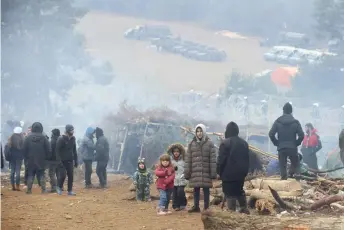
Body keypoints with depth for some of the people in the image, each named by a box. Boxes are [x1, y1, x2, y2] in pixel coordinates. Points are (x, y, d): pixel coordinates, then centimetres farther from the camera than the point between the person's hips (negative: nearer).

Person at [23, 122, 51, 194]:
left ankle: (29, 189, 3)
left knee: (30, 175, 6)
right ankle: (43, 189, 0)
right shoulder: (43, 138, -5)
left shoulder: (28, 138, -4)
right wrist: (46, 157, 9)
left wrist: (26, 158, 10)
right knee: (41, 175, 6)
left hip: (30, 161, 0)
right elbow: (48, 149, -3)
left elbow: (25, 150, 1)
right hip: (41, 161, 0)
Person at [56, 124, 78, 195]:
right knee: (63, 175, -9)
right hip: (62, 161, -5)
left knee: (71, 176, 2)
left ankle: (70, 191, 9)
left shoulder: (73, 139, 7)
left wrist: (75, 160, 11)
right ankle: (59, 187, 15)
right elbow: (57, 151, -14)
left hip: (70, 161, 5)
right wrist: (59, 161, -20)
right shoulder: (61, 139, -12)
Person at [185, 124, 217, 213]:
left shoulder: (209, 143, 0)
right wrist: (187, 173, 2)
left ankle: (206, 207, 11)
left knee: (206, 190, 3)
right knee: (196, 190, 7)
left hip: (206, 172, -2)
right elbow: (188, 159, 6)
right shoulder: (192, 144, 6)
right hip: (195, 172, 2)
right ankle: (196, 206, 17)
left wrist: (213, 173, -8)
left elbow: (213, 159, -3)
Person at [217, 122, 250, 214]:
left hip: (228, 174, -6)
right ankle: (244, 208, 21)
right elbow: (247, 159, 14)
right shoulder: (244, 143, 10)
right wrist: (245, 171, 19)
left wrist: (219, 172, -2)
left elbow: (221, 160, -13)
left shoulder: (225, 143, -12)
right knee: (239, 191, 22)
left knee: (230, 194, -3)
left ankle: (231, 211, -7)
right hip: (241, 174, 6)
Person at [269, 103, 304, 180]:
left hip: (281, 147, 0)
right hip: (293, 148, 0)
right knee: (295, 164, 13)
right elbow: (301, 135, -8)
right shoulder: (295, 122, -1)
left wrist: (276, 143, 6)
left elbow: (271, 134, -6)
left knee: (282, 165, 5)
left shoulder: (278, 121, 0)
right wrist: (296, 143, 7)